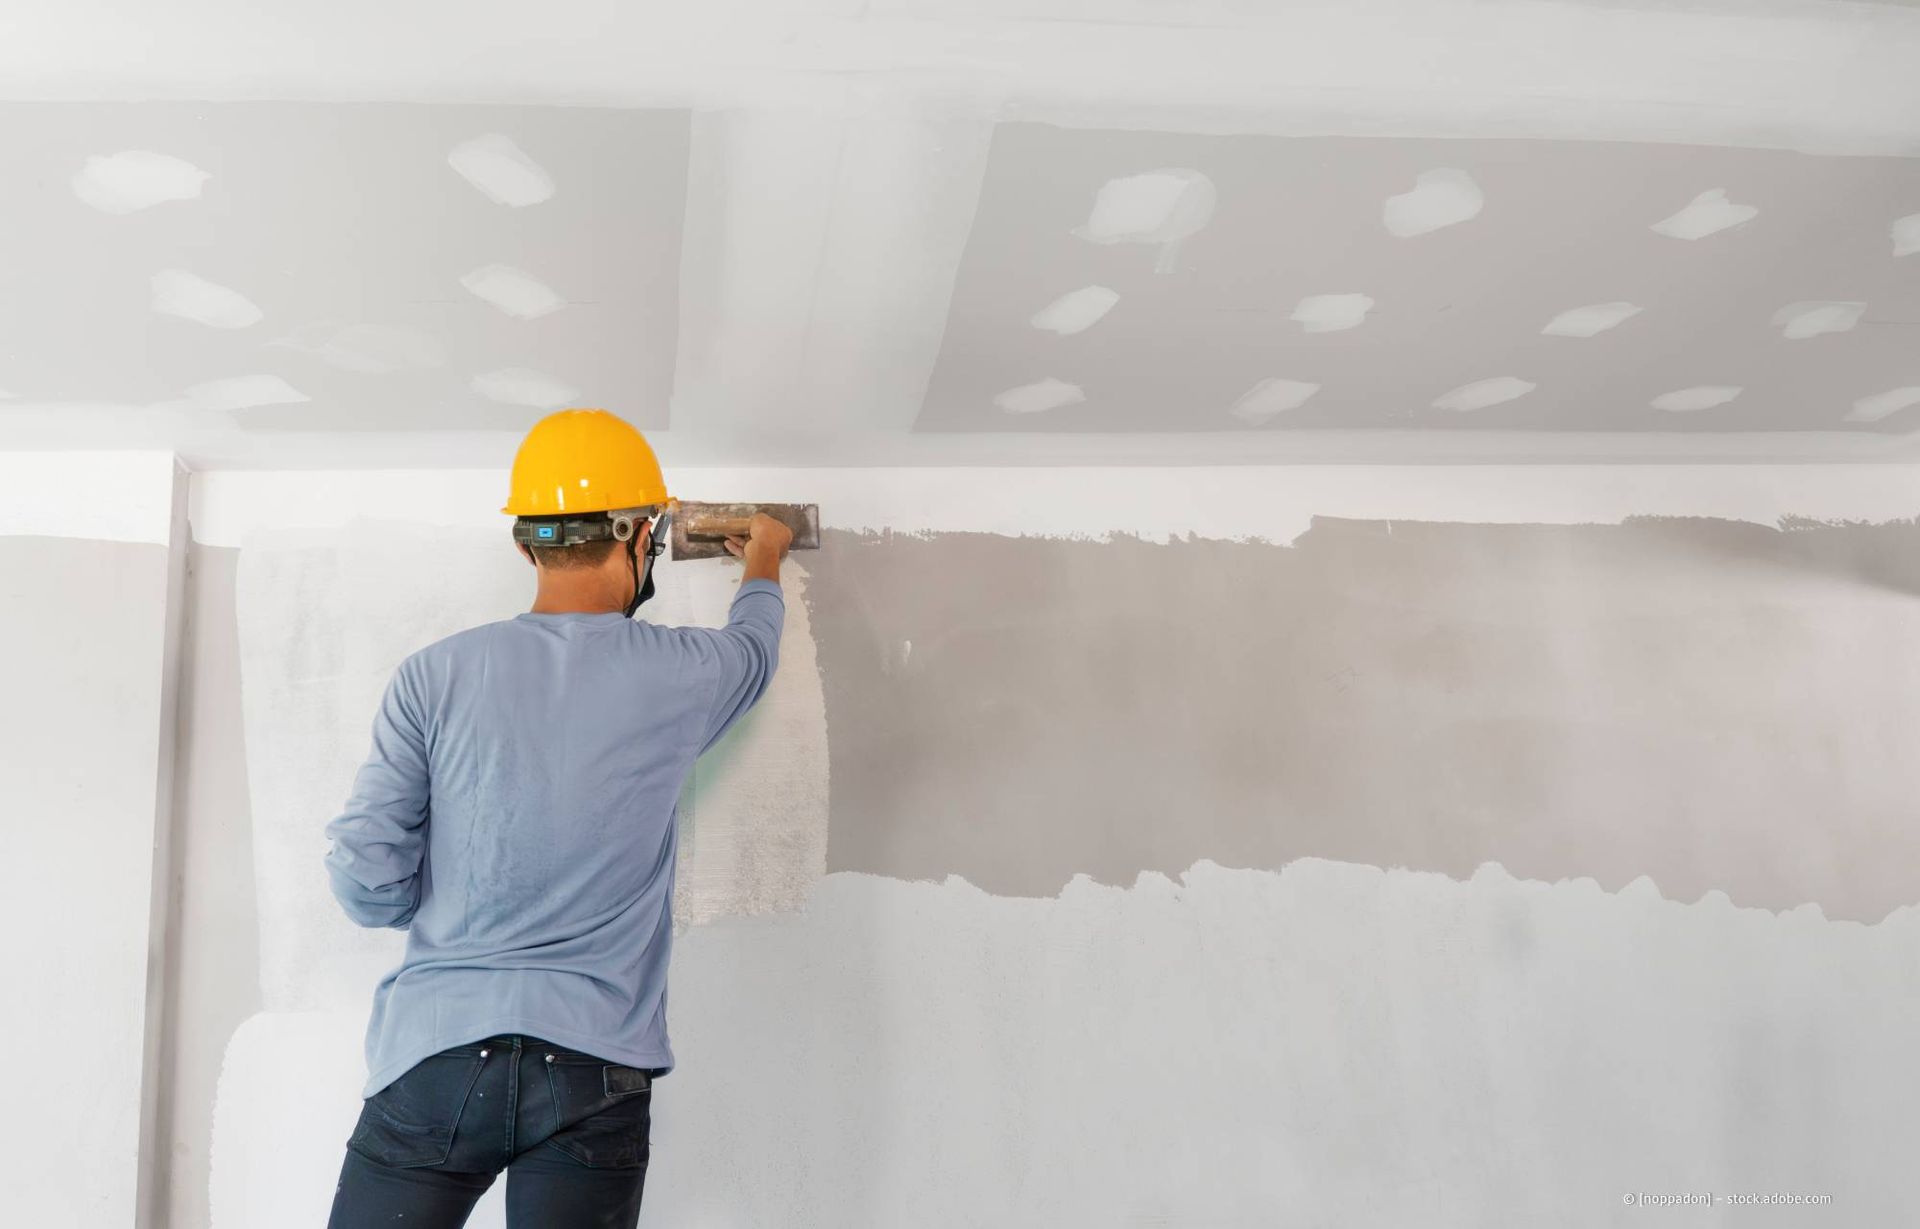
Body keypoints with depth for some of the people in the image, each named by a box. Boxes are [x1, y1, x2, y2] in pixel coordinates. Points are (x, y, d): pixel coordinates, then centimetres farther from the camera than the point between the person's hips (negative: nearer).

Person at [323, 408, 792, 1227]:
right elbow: (754, 649, 24)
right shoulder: (675, 675, 0)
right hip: (597, 1069, 0)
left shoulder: (437, 675, -2)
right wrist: (763, 567, 45)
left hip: (435, 1054, 0)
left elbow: (366, 883, -4)